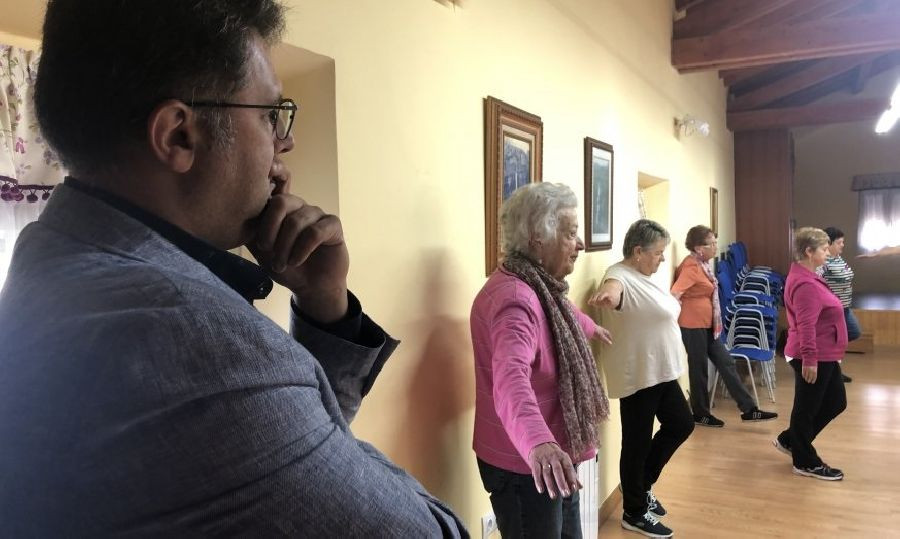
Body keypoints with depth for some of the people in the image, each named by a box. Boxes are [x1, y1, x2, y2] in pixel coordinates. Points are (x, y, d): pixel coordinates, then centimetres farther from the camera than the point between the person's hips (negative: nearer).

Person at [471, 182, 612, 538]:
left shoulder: (539, 286, 5)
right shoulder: (513, 297, -27)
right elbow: (511, 379, -45)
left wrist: (590, 328, 50)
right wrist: (538, 442, -61)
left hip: (554, 457, 10)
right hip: (525, 466, -10)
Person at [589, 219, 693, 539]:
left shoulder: (643, 277, 9)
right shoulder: (622, 275, -21)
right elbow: (613, 286, -47)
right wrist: (606, 294, -68)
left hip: (660, 372, 10)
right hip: (637, 376, -10)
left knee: (681, 424, 19)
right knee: (638, 442, 2)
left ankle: (643, 486, 33)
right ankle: (635, 513, 20)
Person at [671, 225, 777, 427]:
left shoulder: (702, 264, 8)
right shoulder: (691, 266, -20)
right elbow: (674, 293, -31)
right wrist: (677, 317, -22)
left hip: (707, 325, 9)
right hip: (693, 326, -9)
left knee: (726, 363, 10)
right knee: (699, 369, 3)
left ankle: (749, 410, 15)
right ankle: (700, 415, 19)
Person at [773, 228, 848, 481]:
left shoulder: (807, 277, 13)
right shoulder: (805, 284, -22)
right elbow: (806, 326, -27)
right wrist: (809, 359, -28)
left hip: (824, 356, 11)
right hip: (814, 358, -11)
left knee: (836, 402, 18)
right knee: (806, 408, 3)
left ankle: (789, 440, 28)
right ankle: (805, 462, 18)